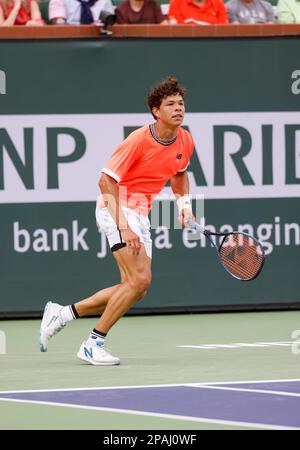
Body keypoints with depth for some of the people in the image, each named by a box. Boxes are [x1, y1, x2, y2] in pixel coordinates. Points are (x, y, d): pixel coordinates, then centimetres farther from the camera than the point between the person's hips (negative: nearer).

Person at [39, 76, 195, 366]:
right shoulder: (139, 140, -21)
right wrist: (123, 227, -27)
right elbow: (106, 182, -21)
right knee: (139, 280, -20)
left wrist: (184, 205, 6)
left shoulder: (185, 142, 1)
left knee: (137, 288, 5)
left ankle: (63, 313, 15)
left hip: (140, 215, 8)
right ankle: (94, 343, -10)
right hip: (116, 210, -8)